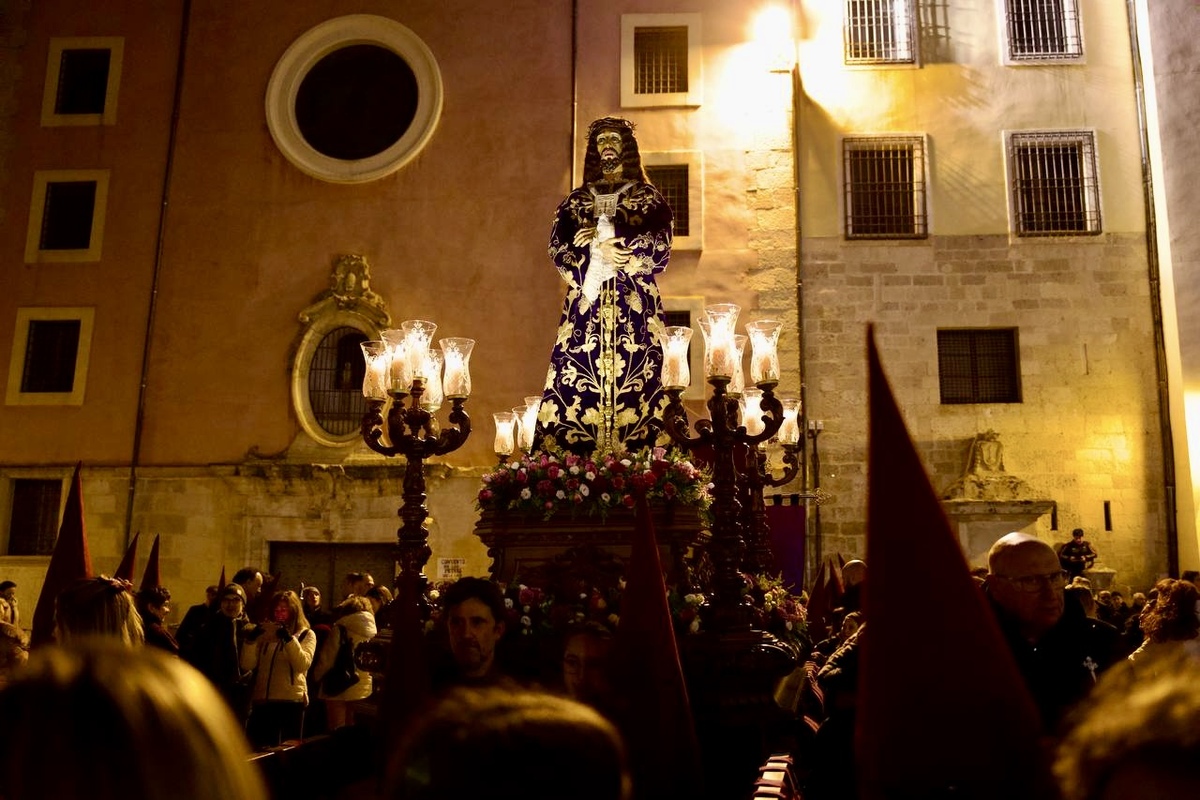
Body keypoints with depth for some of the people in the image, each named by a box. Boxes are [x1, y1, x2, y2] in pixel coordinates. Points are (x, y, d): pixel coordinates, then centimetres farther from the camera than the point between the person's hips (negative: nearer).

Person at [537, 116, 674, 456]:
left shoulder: (648, 198, 12)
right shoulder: (576, 200, 18)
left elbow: (660, 250, 0)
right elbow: (558, 248, 7)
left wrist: (606, 243, -9)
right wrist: (600, 253, -9)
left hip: (634, 305, -1)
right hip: (587, 303, 2)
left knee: (634, 377, -10)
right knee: (578, 378, -8)